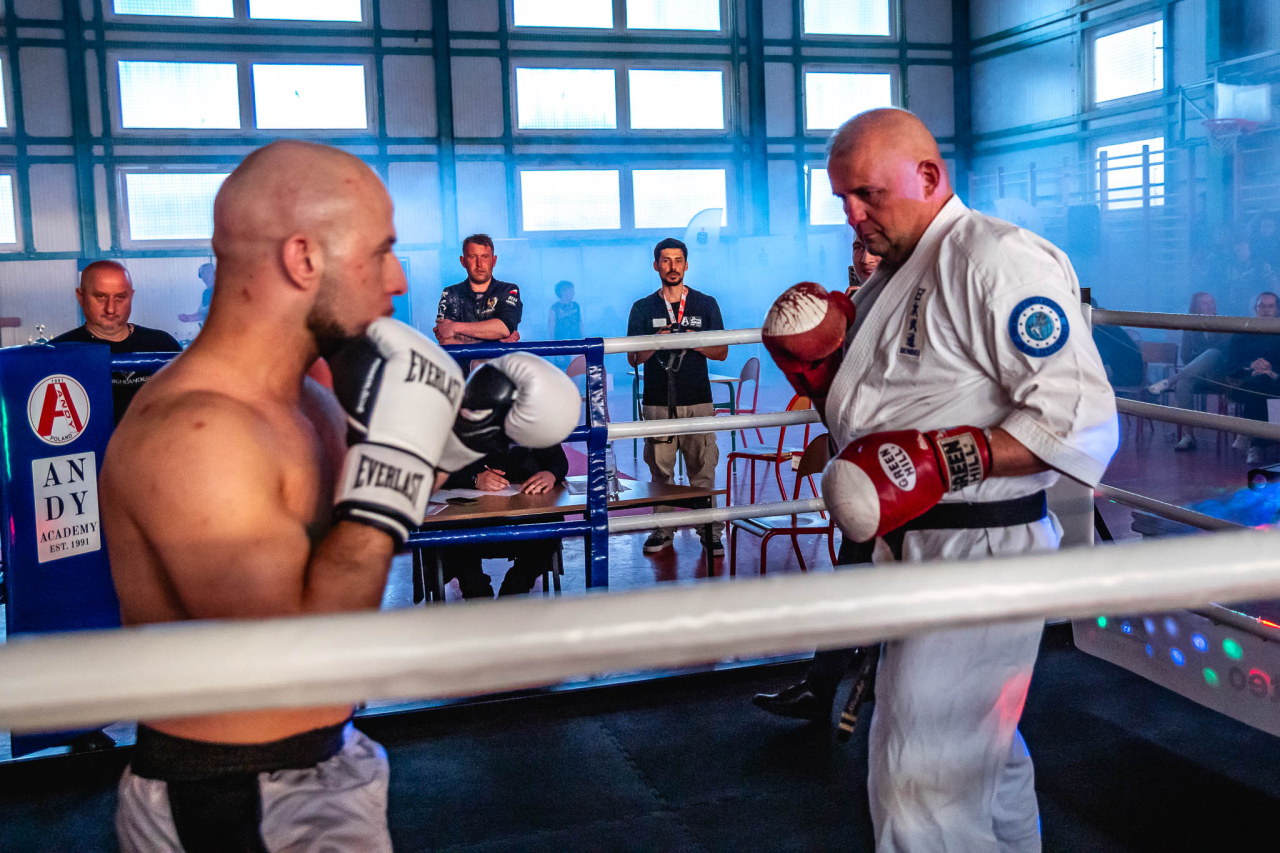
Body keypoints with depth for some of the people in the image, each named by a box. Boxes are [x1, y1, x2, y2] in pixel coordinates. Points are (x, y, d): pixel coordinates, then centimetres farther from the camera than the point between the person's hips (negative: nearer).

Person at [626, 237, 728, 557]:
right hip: (657, 401, 0)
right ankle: (662, 529, 8)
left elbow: (722, 352, 10)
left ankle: (711, 531, 2)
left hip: (698, 401, 0)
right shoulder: (643, 308, 10)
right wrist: (655, 343, -12)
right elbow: (633, 358, 8)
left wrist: (695, 343, -8)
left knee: (703, 468, -3)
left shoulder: (706, 304, 11)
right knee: (660, 468, 0)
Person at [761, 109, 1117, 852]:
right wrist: (823, 377, 4)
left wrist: (947, 459, -29)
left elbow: (1079, 416, -22)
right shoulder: (893, 278, 15)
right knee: (984, 752, 27)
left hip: (974, 555, -10)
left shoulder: (998, 259, -16)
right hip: (912, 550, 10)